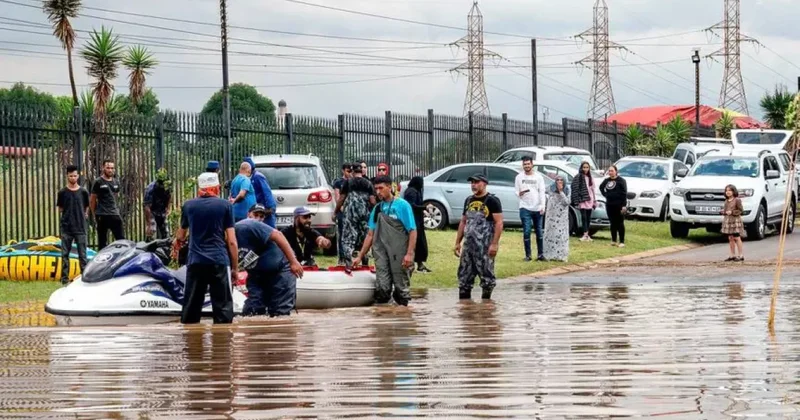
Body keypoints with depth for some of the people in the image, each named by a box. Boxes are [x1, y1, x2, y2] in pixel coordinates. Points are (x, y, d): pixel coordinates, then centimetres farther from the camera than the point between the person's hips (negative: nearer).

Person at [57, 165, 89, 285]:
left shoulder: (83, 192, 3)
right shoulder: (62, 192, 1)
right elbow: (60, 209, 9)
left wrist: (84, 215, 3)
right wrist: (68, 214, 0)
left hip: (80, 227, 0)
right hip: (66, 227, 0)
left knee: (82, 254, 0)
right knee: (65, 254, 2)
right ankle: (64, 278, 5)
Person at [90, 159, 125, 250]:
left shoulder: (116, 182, 13)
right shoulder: (98, 182, -3)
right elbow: (92, 200, 0)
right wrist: (95, 215, 2)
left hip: (115, 215, 5)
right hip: (102, 215, -5)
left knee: (121, 239, 1)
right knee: (102, 242, 1)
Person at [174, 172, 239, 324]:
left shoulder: (188, 206, 10)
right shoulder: (225, 206, 2)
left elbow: (181, 235, 26)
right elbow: (232, 241, -2)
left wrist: (176, 244, 49)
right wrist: (235, 267, 6)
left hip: (195, 262, 3)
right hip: (219, 261, -3)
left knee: (191, 307, 9)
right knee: (223, 306, -3)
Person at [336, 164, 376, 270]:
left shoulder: (348, 182, 1)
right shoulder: (368, 184, 6)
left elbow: (341, 199, 1)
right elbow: (372, 201, 1)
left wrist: (336, 211, 12)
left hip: (351, 213, -2)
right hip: (365, 213, 3)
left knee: (348, 238, -3)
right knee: (364, 239, 13)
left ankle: (348, 263, -16)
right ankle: (364, 263, 17)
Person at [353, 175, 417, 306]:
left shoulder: (402, 205, -1)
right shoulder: (377, 209, 13)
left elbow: (412, 231, -6)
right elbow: (370, 235, 17)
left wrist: (409, 253, -15)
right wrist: (360, 256, 14)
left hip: (399, 256, -4)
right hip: (382, 255, 4)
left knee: (401, 287, 2)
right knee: (381, 287, -2)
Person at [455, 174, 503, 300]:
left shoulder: (492, 201, -5)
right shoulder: (469, 200, 16)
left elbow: (499, 223, -11)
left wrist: (494, 244, -19)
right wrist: (458, 242, 17)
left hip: (485, 247, -7)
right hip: (468, 245, 7)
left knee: (487, 276, -5)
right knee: (464, 277, 6)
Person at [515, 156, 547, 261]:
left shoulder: (538, 176, 5)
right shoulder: (519, 177, 5)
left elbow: (542, 192, 2)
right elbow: (516, 191, 6)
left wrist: (542, 206, -8)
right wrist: (519, 193, -18)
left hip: (537, 208, 1)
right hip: (525, 208, -1)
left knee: (539, 232, 6)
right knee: (526, 232, -6)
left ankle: (540, 254, 12)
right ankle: (527, 255, -1)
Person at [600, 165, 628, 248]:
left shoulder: (621, 180, -7)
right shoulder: (606, 181, 10)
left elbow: (624, 193, -12)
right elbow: (601, 187, 30)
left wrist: (624, 205, -18)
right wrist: (605, 194, 13)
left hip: (619, 205, -6)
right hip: (609, 205, 6)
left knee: (620, 224, -3)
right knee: (613, 223, 10)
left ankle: (622, 242, -1)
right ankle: (613, 241, 17)